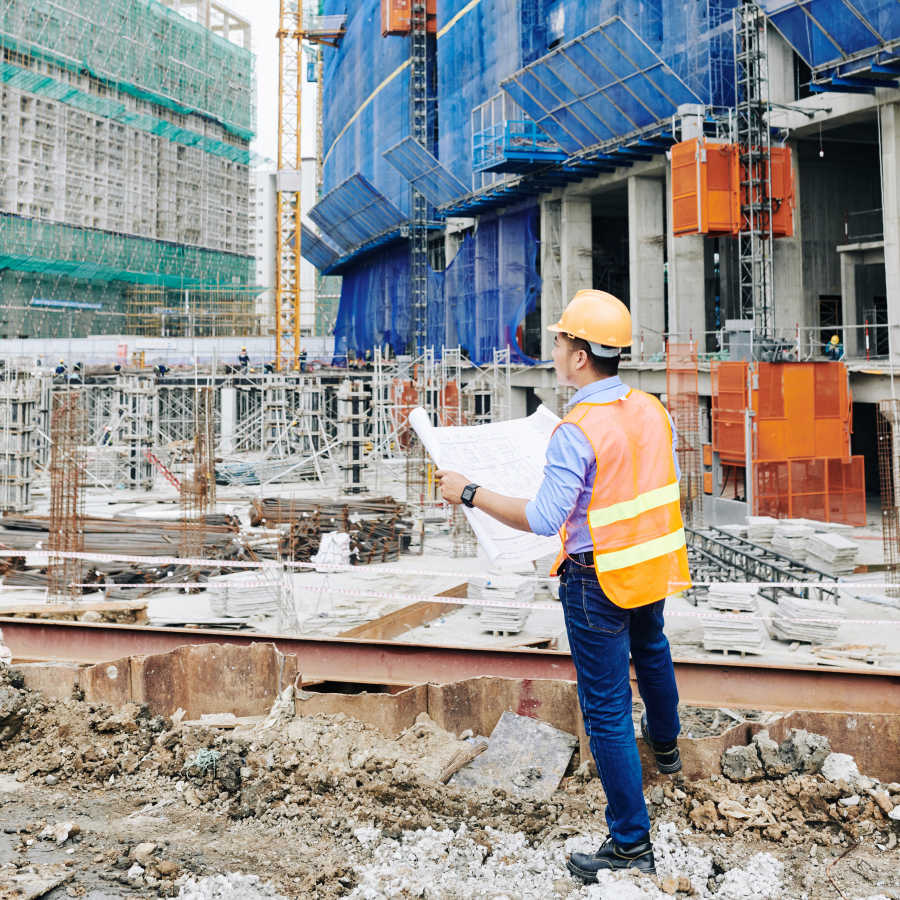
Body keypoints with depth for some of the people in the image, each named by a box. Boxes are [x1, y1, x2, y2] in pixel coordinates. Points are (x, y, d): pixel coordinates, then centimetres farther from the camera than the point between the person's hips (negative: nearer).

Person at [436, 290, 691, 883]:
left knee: (606, 709, 2)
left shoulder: (577, 432, -25)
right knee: (651, 653, 34)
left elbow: (544, 519, -26)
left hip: (599, 580, -8)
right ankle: (665, 745, 59)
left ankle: (632, 842, 10)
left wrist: (470, 493, -19)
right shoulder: (652, 410, -1)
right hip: (653, 565, 8)